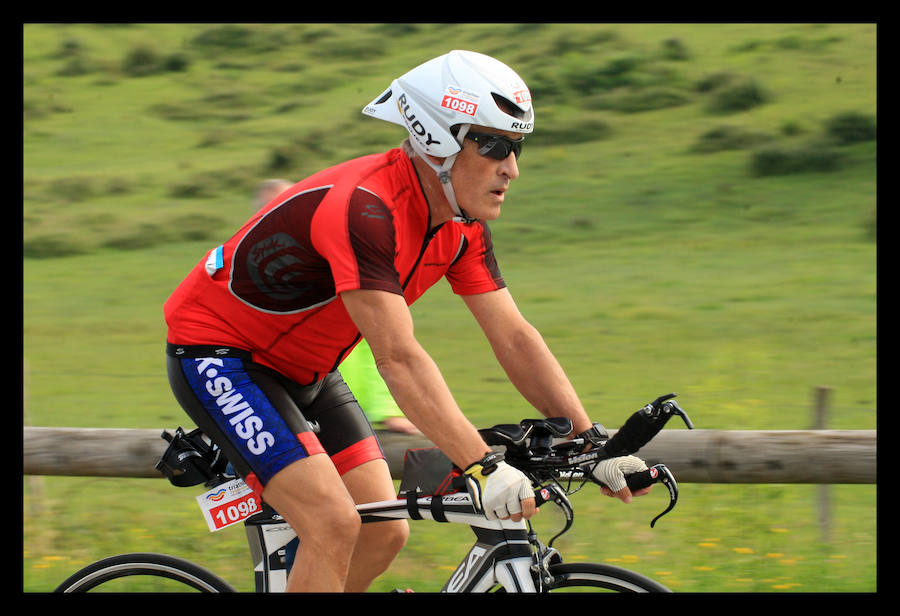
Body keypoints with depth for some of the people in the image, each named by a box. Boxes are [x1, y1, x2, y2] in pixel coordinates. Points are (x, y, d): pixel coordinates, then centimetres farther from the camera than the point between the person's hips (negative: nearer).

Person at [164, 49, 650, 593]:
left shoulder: (462, 227, -6)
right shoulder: (364, 208, -33)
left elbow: (515, 339, -4)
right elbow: (399, 359, -38)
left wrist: (593, 442, -14)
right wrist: (481, 467, -44)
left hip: (303, 370, 9)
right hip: (217, 357, -9)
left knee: (385, 532, 1)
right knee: (335, 526, -21)